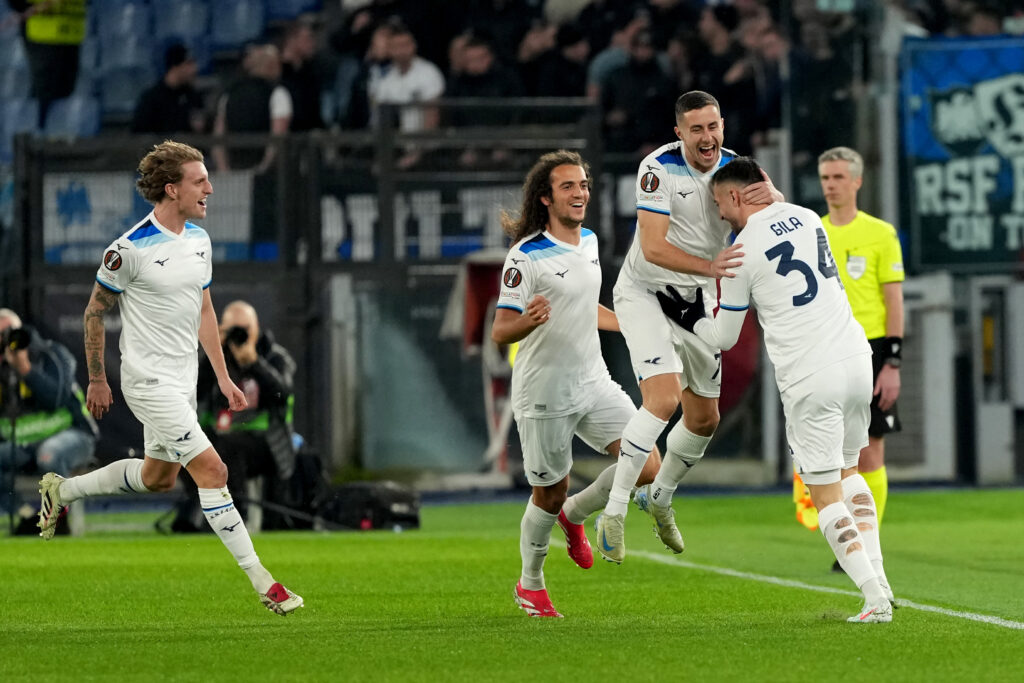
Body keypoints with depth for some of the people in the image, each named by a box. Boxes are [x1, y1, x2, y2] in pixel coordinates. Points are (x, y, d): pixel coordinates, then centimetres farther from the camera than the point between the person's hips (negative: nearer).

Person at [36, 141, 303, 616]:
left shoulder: (199, 239, 6)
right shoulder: (131, 248, -18)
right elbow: (95, 311, -7)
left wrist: (223, 377, 14)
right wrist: (97, 380, -1)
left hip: (183, 380, 9)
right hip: (149, 380, -9)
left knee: (159, 477, 20)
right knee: (212, 470, -13)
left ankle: (62, 490, 39)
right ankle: (261, 581, -10)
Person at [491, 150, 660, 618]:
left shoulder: (589, 241, 8)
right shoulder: (525, 256, -15)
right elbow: (499, 331, -17)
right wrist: (527, 321, -38)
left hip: (593, 382, 6)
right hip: (544, 395, -6)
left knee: (646, 467, -7)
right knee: (550, 495, 3)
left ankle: (575, 514, 20)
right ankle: (530, 584, 28)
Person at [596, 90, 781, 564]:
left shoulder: (734, 166, -4)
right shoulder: (659, 169, -21)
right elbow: (653, 247, -27)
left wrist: (771, 196, -36)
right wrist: (709, 267, -41)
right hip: (645, 293, -6)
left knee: (705, 420, 11)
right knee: (664, 399, -25)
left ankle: (659, 497, 37)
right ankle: (614, 511, -21)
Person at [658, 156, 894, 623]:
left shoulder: (741, 254, -7)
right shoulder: (806, 217, 11)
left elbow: (722, 337, 4)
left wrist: (688, 317, 24)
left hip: (810, 378, -6)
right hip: (855, 357, 6)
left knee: (826, 494, 2)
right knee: (848, 472, 23)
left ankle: (875, 599, -7)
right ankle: (878, 580, 14)